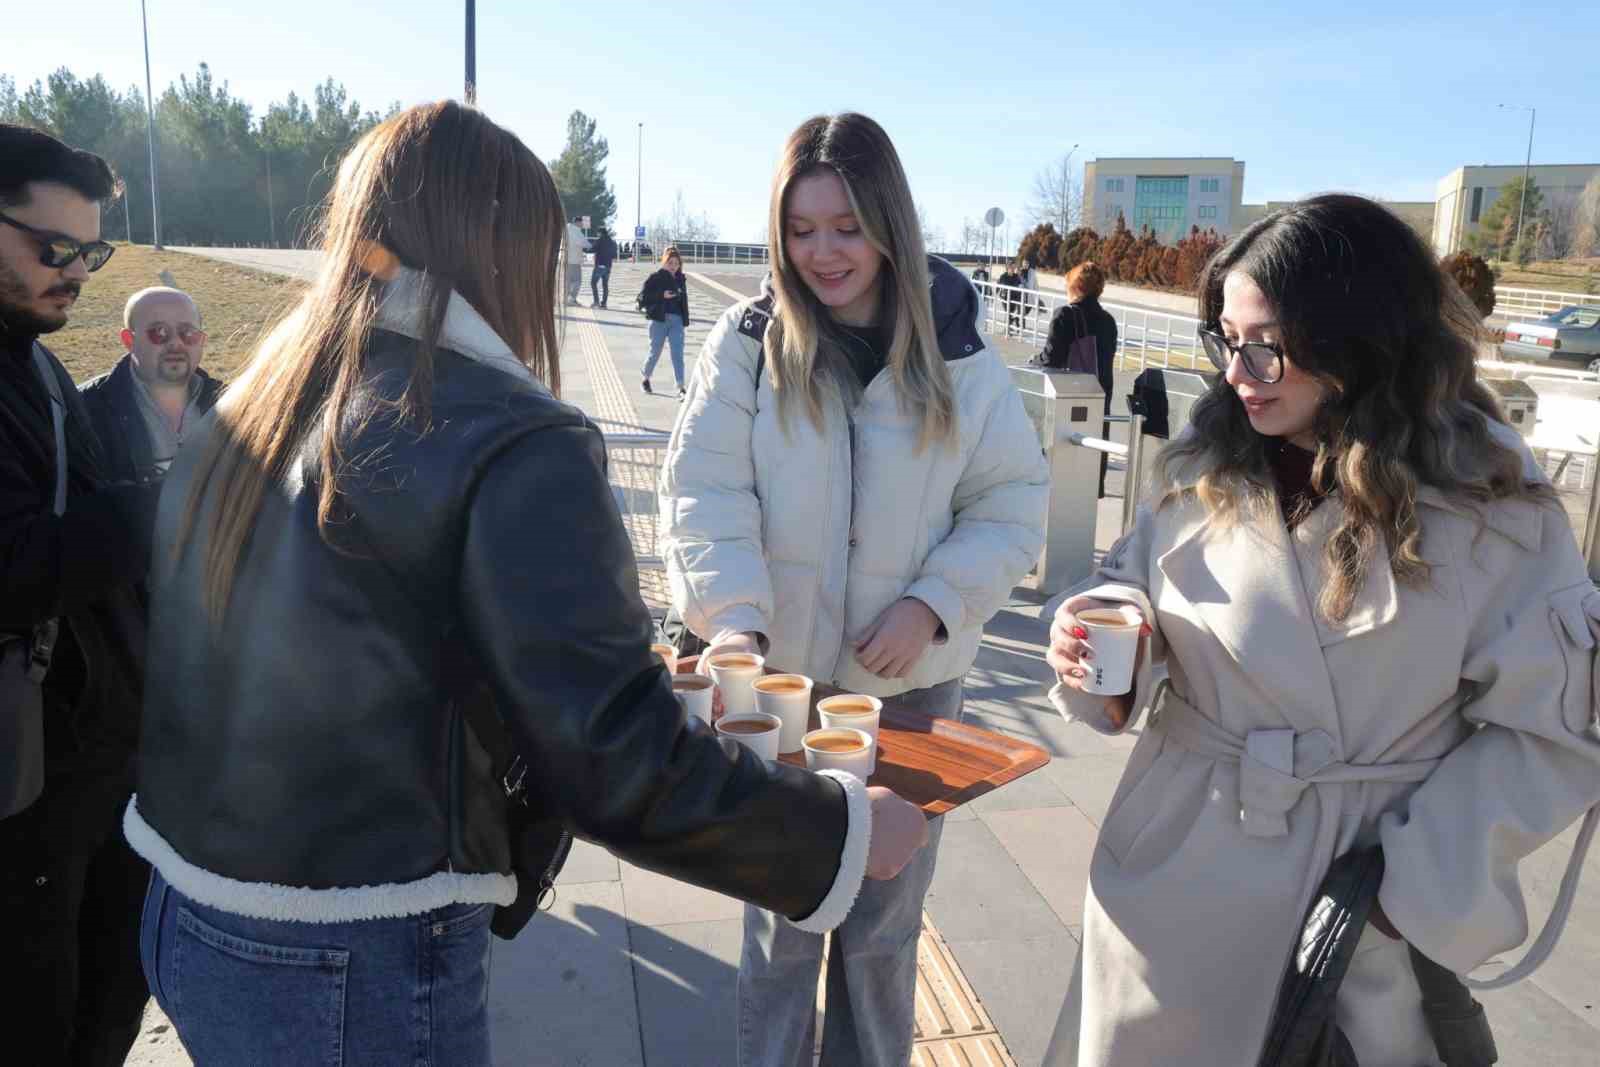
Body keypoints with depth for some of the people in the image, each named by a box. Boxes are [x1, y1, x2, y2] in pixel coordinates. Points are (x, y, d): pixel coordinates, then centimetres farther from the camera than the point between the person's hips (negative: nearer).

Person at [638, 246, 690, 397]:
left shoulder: (680, 279, 10)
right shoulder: (655, 278, -5)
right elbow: (643, 298, -10)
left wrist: (685, 320, 11)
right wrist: (662, 295, -20)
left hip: (677, 321, 3)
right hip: (659, 320, -3)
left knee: (678, 354, -6)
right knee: (655, 353, 8)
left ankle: (681, 388, -9)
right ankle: (646, 380, 32)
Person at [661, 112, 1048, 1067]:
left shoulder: (955, 352, -4)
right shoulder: (748, 340, -7)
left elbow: (1012, 505, 0)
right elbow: (704, 493, -10)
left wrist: (932, 604, -14)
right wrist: (733, 620, -25)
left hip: (913, 682, 1)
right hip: (780, 675, -1)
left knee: (886, 921, 17)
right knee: (781, 912, 15)